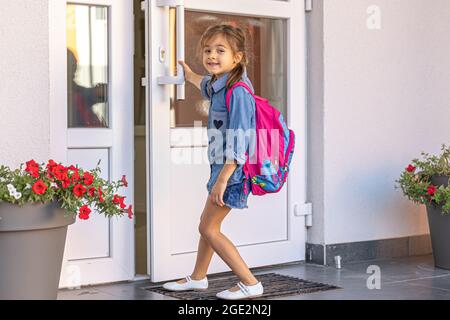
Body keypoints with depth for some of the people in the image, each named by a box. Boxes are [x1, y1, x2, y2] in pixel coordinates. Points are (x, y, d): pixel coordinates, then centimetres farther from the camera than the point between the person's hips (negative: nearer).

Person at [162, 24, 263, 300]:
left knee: (209, 228, -5)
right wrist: (188, 74, 52)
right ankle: (198, 278, 36)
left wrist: (223, 178, -27)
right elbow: (206, 84, 36)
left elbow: (238, 141, -26)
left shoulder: (238, 91, -22)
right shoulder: (220, 85, 7)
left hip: (232, 170, -10)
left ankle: (251, 284, -2)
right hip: (221, 166, 10)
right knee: (209, 224, 20)